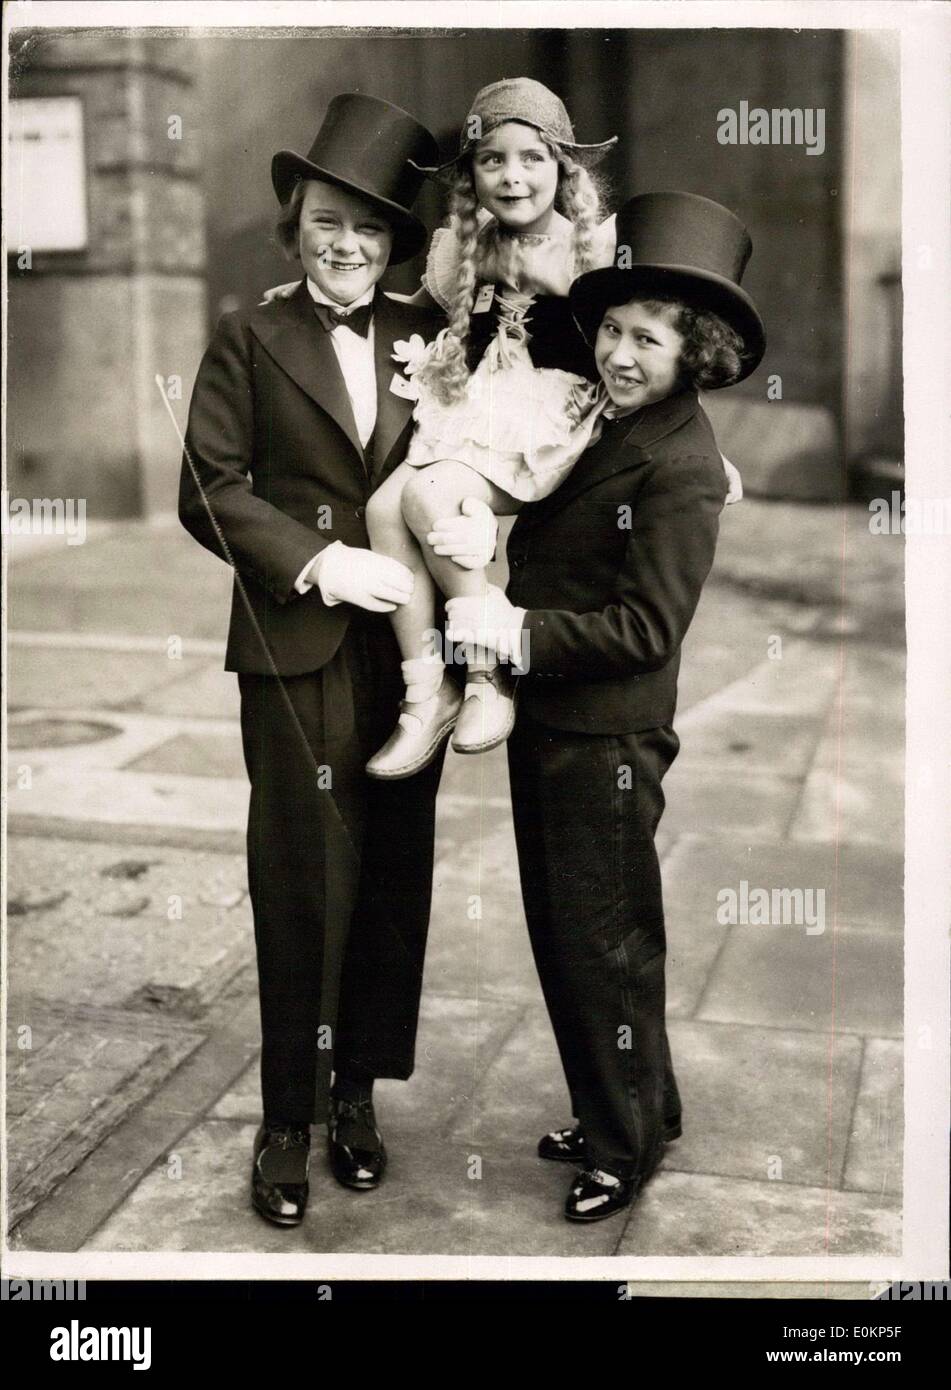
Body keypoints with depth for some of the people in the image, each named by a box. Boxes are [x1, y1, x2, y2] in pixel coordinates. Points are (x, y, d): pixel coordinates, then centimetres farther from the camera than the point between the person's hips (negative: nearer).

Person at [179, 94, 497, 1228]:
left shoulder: (429, 340, 11)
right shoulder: (250, 342, 3)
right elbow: (209, 491, -3)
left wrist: (474, 518, -9)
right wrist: (322, 562, -14)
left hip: (409, 653, 3)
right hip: (298, 654, -3)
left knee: (393, 877, 10)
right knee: (300, 881, 2)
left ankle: (358, 1089, 27)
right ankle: (288, 1116, 17)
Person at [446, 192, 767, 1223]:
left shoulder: (681, 467, -17)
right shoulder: (600, 422, 9)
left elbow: (648, 627, -22)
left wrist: (519, 633, -23)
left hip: (607, 739, -9)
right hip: (544, 721, 9)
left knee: (604, 945, 5)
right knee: (558, 936, 19)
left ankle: (630, 1144, 26)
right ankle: (605, 1112, 37)